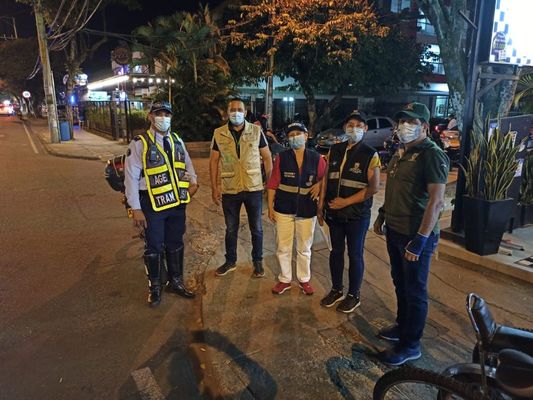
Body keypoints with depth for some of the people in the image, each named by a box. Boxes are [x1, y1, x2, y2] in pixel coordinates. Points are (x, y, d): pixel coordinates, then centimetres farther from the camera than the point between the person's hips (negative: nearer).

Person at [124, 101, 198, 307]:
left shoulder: (177, 140, 9)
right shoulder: (139, 143, -8)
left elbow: (188, 163, 22)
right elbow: (131, 177, -9)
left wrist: (193, 181, 1)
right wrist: (136, 209, -12)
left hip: (177, 202, 5)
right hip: (153, 205, -5)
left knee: (176, 244, 16)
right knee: (154, 247, 7)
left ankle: (176, 282, 33)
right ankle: (155, 287, 26)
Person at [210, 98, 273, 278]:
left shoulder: (256, 131, -3)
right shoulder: (219, 133, -1)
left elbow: (267, 158, 1)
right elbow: (214, 161, 3)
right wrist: (214, 187, -1)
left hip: (254, 188, -1)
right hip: (229, 190, 1)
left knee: (256, 228, 11)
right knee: (231, 229, 15)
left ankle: (257, 261, 29)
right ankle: (230, 261, 33)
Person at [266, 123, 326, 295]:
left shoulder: (316, 158, -3)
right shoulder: (282, 157, -4)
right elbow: (273, 183, -3)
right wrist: (270, 207, -4)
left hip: (307, 210, 0)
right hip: (284, 209, 0)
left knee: (304, 248, 14)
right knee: (283, 247, 9)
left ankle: (304, 279, 32)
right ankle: (285, 280, 27)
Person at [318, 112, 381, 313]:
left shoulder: (370, 155, -9)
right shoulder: (334, 150, 5)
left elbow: (374, 187, -13)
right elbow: (326, 179, 9)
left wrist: (346, 202, -16)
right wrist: (321, 206, 7)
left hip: (357, 215, -4)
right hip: (334, 212, 4)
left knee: (355, 254, 8)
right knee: (336, 251, 15)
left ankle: (354, 295, 25)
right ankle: (336, 290, 32)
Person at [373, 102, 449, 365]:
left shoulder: (432, 155, -16)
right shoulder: (401, 153, 11)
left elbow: (436, 201, -23)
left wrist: (420, 239, -25)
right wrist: (382, 215, 20)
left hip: (415, 235, -8)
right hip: (395, 231, 8)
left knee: (415, 291, 5)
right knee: (400, 283, 21)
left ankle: (410, 345, 20)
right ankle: (402, 326, 40)